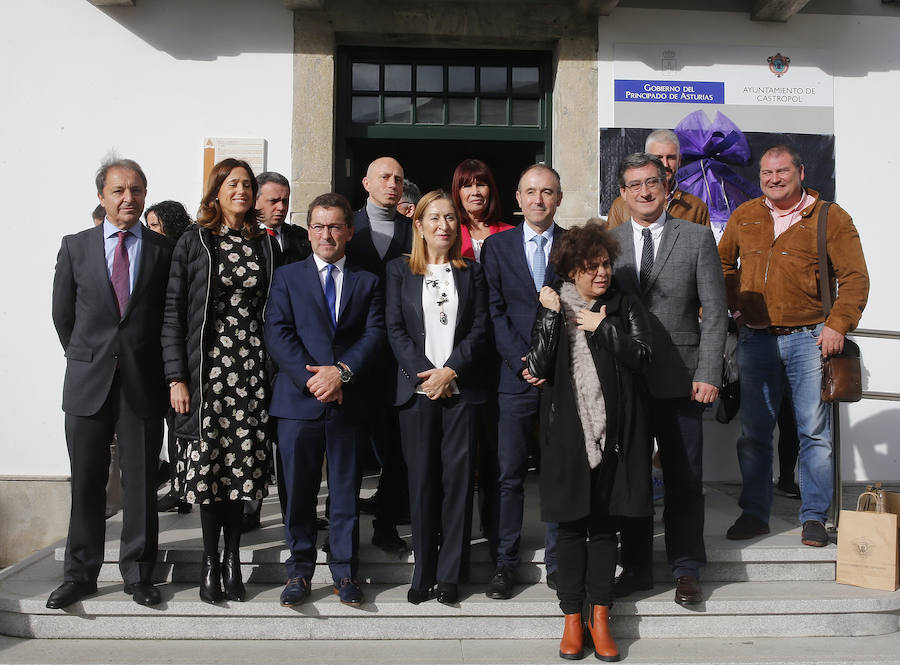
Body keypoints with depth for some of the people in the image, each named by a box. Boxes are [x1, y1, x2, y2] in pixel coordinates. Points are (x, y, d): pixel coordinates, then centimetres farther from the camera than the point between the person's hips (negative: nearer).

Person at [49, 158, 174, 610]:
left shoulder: (164, 251, 3)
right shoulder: (75, 247, 6)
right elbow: (62, 314, 12)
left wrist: (163, 370, 6)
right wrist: (84, 358, 11)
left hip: (144, 385, -1)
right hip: (88, 383, 1)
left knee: (141, 483, 5)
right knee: (86, 484, 7)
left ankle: (138, 574, 17)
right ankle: (80, 574, 19)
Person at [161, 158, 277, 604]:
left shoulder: (264, 245, 11)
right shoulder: (193, 243, 3)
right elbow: (173, 312, 0)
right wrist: (177, 378, -7)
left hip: (252, 367, 2)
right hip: (207, 366, -2)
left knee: (240, 464, 2)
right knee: (208, 463, -1)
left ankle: (232, 559, 14)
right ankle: (211, 561, 12)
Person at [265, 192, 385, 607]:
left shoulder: (367, 282, 12)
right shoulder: (287, 277, 9)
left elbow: (374, 335, 2)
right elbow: (277, 334, -2)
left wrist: (342, 371, -14)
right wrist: (311, 378, -13)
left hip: (347, 401, 1)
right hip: (298, 401, -1)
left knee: (346, 491, 7)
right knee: (298, 491, 5)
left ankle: (345, 572, 17)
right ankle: (300, 570, 18)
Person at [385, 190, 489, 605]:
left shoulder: (471, 273, 12)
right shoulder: (400, 270, 10)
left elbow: (479, 329, 4)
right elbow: (395, 329, 2)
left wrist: (450, 370, -10)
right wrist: (425, 374, -9)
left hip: (461, 387, 1)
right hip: (417, 386, 0)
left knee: (458, 476, -2)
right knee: (422, 478, 2)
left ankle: (450, 574, 6)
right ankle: (423, 572, 11)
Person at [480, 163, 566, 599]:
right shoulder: (496, 246, 8)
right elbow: (494, 311, 2)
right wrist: (523, 362, -8)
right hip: (515, 378, 0)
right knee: (508, 474, 1)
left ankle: (558, 562, 17)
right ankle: (504, 563, 12)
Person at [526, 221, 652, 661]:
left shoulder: (625, 308, 7)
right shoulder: (551, 308, 6)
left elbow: (641, 355, -6)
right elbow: (539, 367, -7)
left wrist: (603, 327, -10)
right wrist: (552, 316, -12)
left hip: (613, 430, 0)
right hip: (568, 431, 0)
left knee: (604, 524, 5)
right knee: (571, 524, 4)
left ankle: (600, 616, 15)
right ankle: (572, 617, 14)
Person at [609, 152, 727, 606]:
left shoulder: (697, 238, 2)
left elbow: (714, 312, 0)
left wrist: (708, 375, -8)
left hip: (679, 380, -1)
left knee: (684, 480, 6)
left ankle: (686, 570, 18)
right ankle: (636, 567, 22)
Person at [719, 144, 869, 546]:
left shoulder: (831, 218, 0)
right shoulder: (744, 217, 10)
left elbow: (855, 278, -3)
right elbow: (723, 263, 23)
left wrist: (838, 325, -14)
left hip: (808, 338, -3)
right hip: (755, 340, 3)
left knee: (814, 431, -1)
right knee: (753, 431, 7)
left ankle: (814, 517, 11)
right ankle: (754, 514, 18)